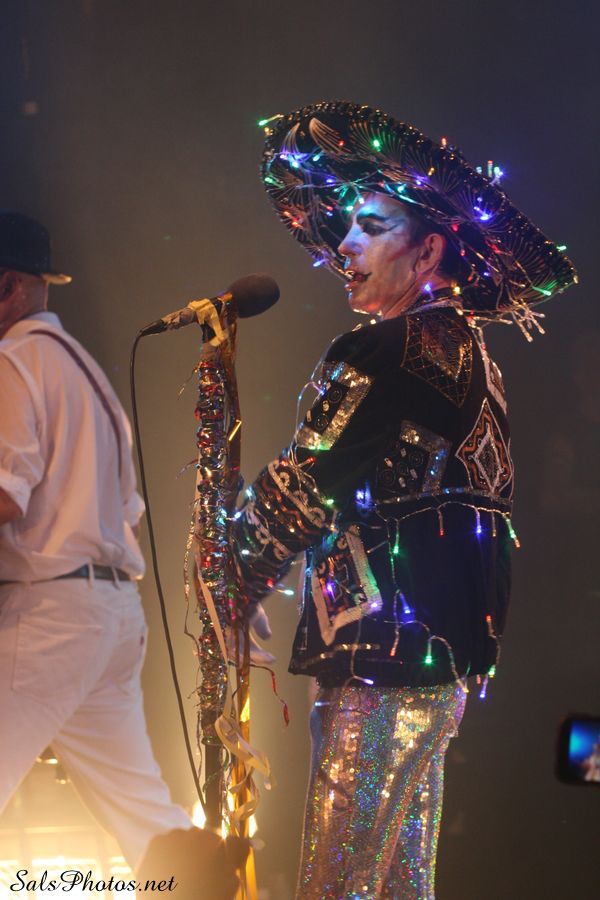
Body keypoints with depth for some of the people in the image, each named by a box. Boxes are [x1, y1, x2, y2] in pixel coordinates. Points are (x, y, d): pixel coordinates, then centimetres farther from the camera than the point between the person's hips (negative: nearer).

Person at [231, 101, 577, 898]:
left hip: (391, 652, -10)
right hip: (435, 652, 10)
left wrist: (234, 582, -2)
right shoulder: (461, 349, 18)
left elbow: (309, 484, -13)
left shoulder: (407, 348, -12)